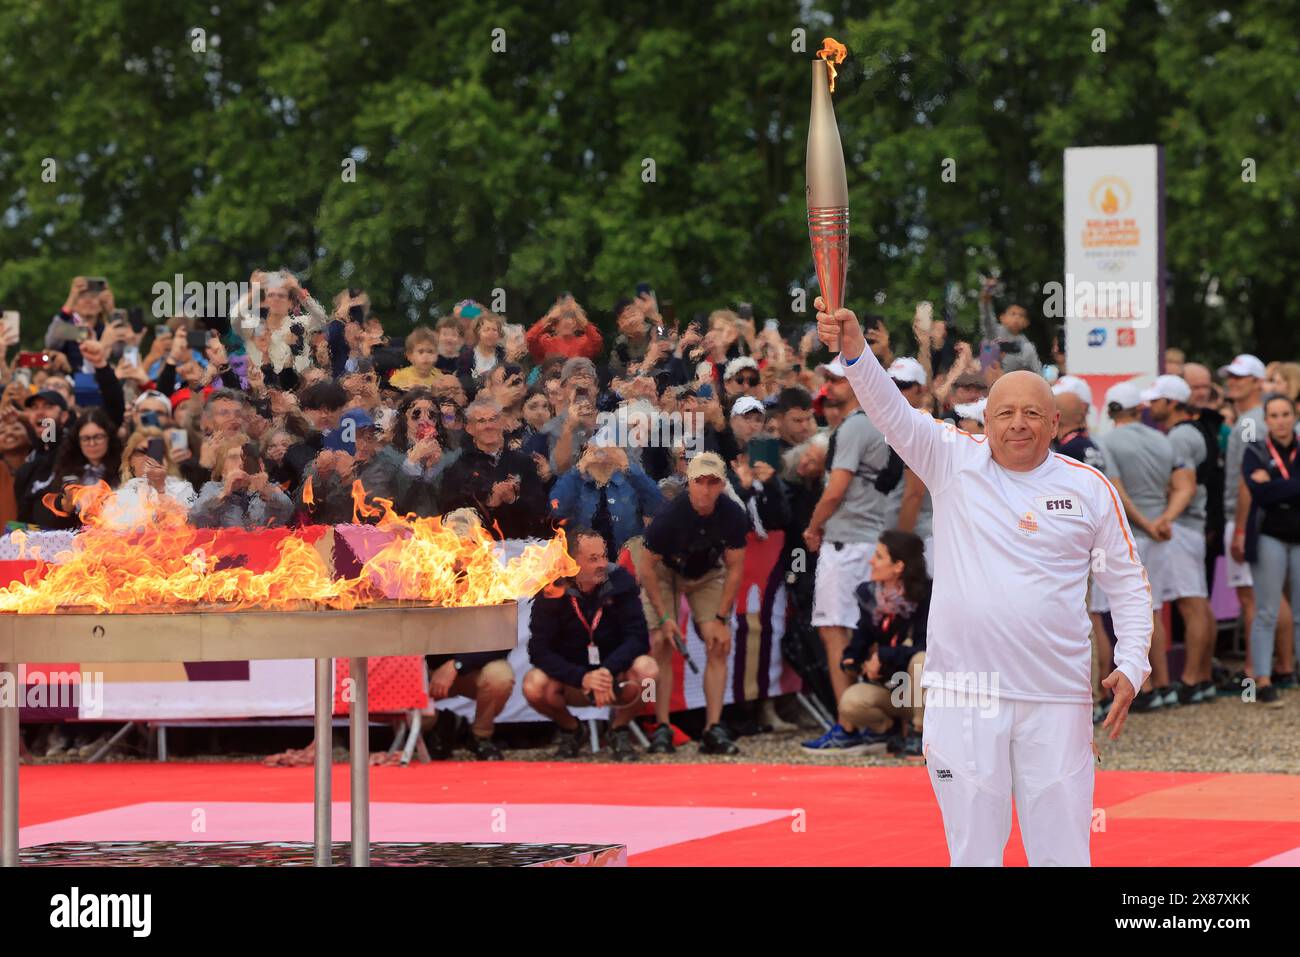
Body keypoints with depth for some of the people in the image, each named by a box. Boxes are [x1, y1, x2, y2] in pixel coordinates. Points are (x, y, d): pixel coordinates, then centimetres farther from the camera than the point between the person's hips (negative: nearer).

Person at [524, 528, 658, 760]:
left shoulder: (620, 581, -12)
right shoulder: (552, 593, -13)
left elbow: (637, 637, -16)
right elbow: (539, 651, -17)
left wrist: (608, 671, -34)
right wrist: (582, 678, -32)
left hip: (615, 674, 0)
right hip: (570, 680, 0)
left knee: (646, 670, -32)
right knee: (534, 686, -32)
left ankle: (619, 728, -1)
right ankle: (570, 730, 3)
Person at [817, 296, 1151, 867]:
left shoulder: (1090, 489, 4)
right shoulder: (955, 463, 3)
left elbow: (1128, 584, 10)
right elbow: (892, 413, -11)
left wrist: (1132, 666, -2)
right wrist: (854, 351, -28)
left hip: (1056, 697, 0)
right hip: (962, 691, 0)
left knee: (1062, 850, 3)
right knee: (972, 848, 6)